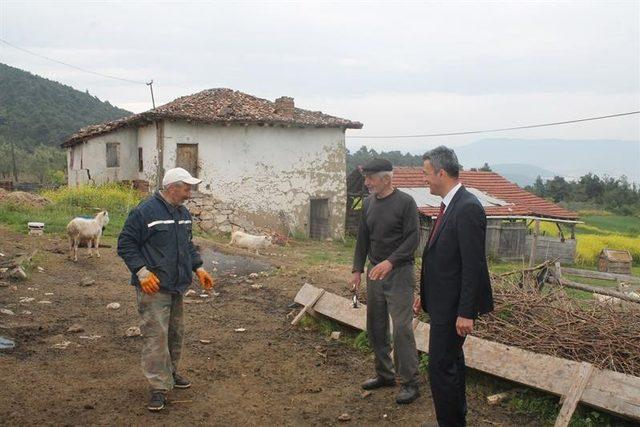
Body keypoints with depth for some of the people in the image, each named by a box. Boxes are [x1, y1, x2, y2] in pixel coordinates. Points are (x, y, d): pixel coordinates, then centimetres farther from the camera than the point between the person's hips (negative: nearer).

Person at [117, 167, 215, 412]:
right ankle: (159, 387, -2)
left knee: (176, 332, 17)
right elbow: (125, 244, -12)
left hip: (177, 287, 8)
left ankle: (170, 373, 34)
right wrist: (142, 272, -19)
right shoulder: (145, 212, -13)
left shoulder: (183, 213, 12)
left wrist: (199, 269, 12)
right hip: (154, 288, -8)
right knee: (156, 335, -9)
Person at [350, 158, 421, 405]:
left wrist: (390, 262, -25)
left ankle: (410, 382, 2)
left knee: (401, 327, -8)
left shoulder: (405, 202, -10)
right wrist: (357, 269, 8)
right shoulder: (368, 204, 9)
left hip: (399, 272, -6)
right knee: (375, 326, 11)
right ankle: (385, 374, 25)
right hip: (375, 272, 7)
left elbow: (412, 238, -15)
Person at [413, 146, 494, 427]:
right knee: (452, 363, 20)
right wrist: (425, 295, 18)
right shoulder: (450, 205, 10)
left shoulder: (468, 208, -20)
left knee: (441, 368, -5)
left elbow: (474, 265, -22)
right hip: (442, 302, 10)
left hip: (453, 307, -10)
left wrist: (466, 312, -21)